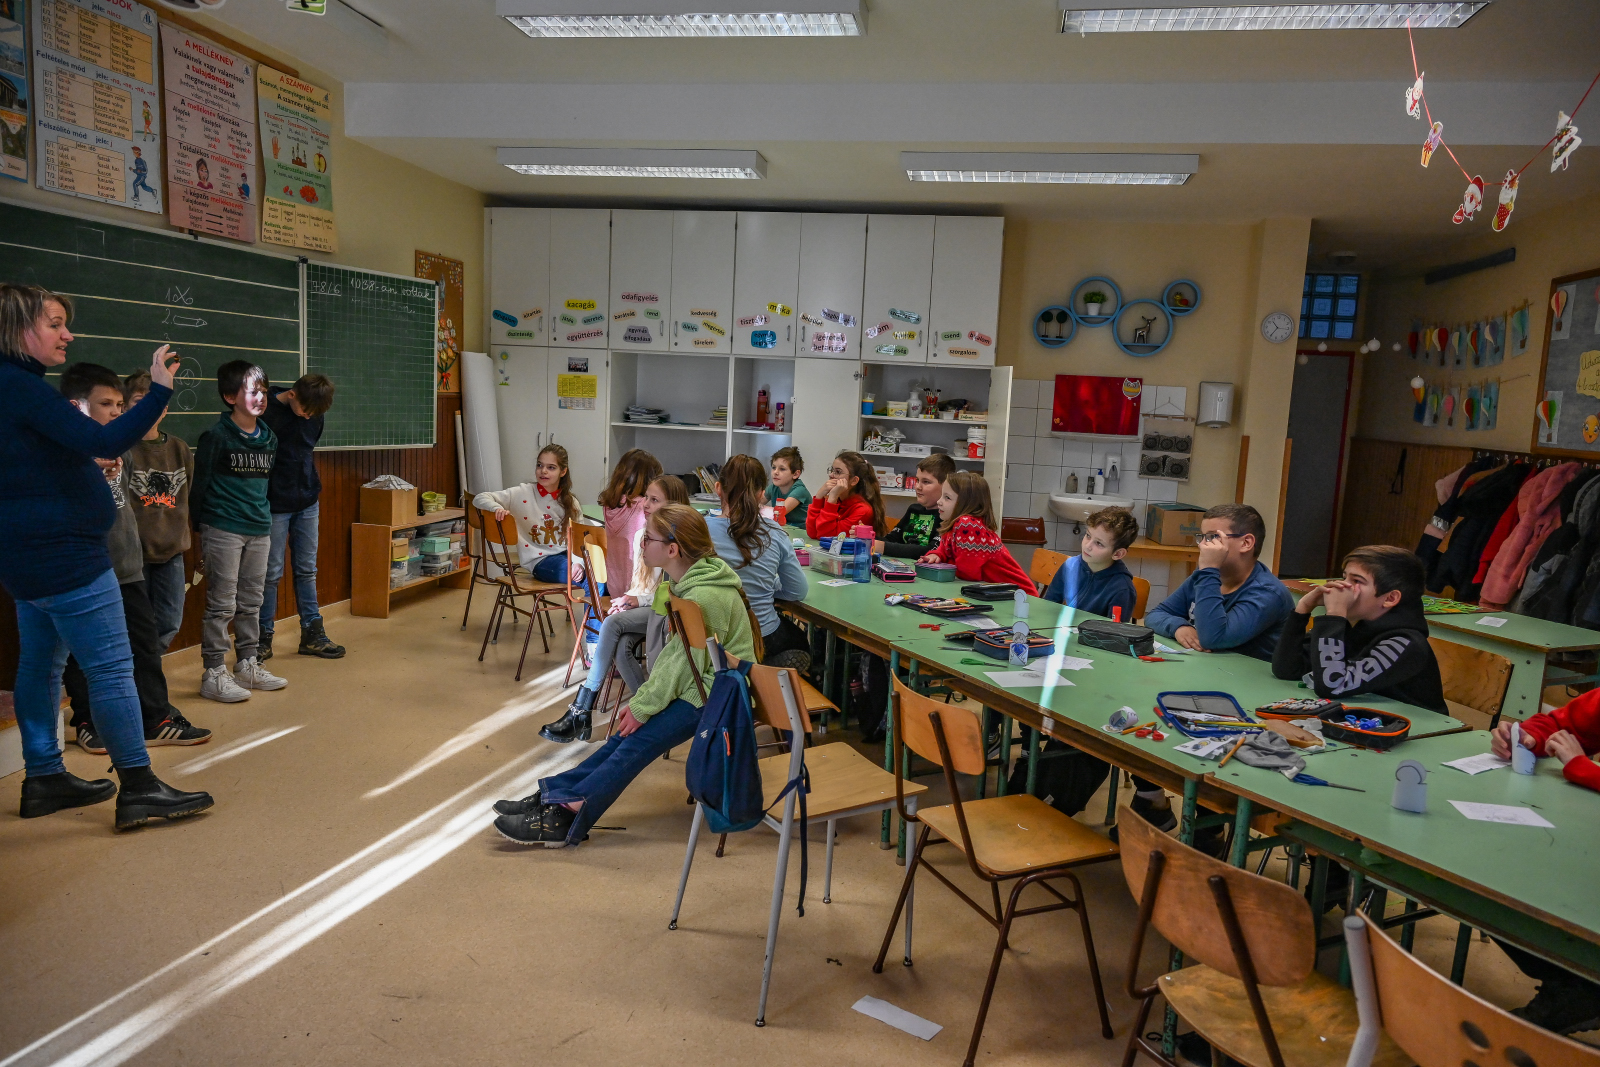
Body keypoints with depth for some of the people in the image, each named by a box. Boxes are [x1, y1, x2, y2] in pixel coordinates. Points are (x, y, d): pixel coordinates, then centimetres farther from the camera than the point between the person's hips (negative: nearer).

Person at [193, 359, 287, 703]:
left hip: (259, 530, 6)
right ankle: (214, 674, 7)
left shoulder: (269, 437, 9)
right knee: (221, 605, -1)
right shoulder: (217, 436, -9)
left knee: (251, 602, 13)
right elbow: (200, 484, -5)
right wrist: (203, 526, -1)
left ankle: (247, 666, 24)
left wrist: (265, 515, 15)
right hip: (223, 530, -6)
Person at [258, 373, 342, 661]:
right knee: (272, 573, 2)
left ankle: (312, 634, 16)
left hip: (307, 504, 5)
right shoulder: (266, 413, -14)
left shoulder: (314, 415, 3)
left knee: (307, 571, 10)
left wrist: (315, 491, 15)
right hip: (275, 505, -5)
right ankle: (264, 639, 13)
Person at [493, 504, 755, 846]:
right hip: (700, 684, 9)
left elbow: (687, 665, -22)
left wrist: (644, 708, -13)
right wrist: (641, 698, 4)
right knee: (627, 733, 0)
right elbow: (676, 650, 11)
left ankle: (564, 819, -11)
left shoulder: (705, 597, -26)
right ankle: (553, 795, 1)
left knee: (639, 740, -14)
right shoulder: (687, 582, 6)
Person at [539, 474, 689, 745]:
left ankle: (580, 711, -28)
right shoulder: (641, 535, 13)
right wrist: (628, 598, -2)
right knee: (622, 647, -30)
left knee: (613, 623, -31)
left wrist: (641, 600, -17)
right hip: (640, 608, 6)